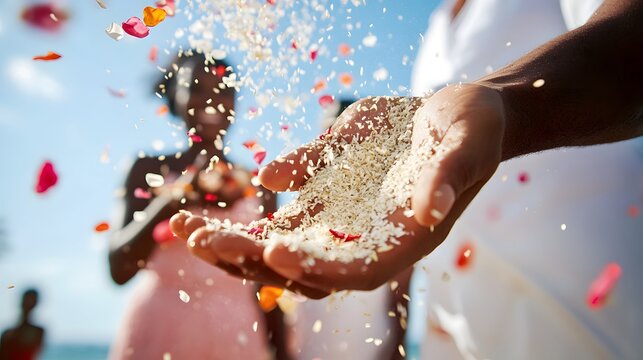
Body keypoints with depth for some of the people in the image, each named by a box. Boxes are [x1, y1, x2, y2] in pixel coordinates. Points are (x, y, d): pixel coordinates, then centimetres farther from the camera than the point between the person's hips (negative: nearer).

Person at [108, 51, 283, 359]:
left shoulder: (258, 184, 4)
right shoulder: (150, 169, 1)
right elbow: (119, 268, -8)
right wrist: (177, 198, -21)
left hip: (236, 335, 2)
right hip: (159, 329, -1)